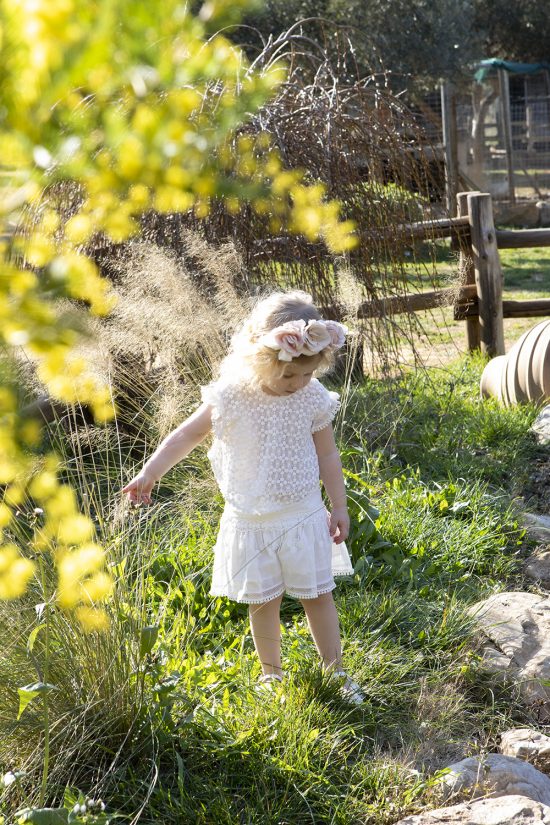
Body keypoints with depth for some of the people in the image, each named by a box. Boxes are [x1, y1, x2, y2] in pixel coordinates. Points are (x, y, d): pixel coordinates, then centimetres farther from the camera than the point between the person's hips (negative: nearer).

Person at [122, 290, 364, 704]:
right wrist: (150, 473, -9)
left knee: (318, 594, 7)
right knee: (263, 602, 10)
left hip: (303, 516, 1)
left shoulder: (314, 398, -8)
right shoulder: (232, 396, -14)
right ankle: (272, 675, 28)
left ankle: (336, 673, 22)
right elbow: (186, 436, -4)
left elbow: (327, 454, 4)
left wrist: (339, 506, 6)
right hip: (250, 521, -1)